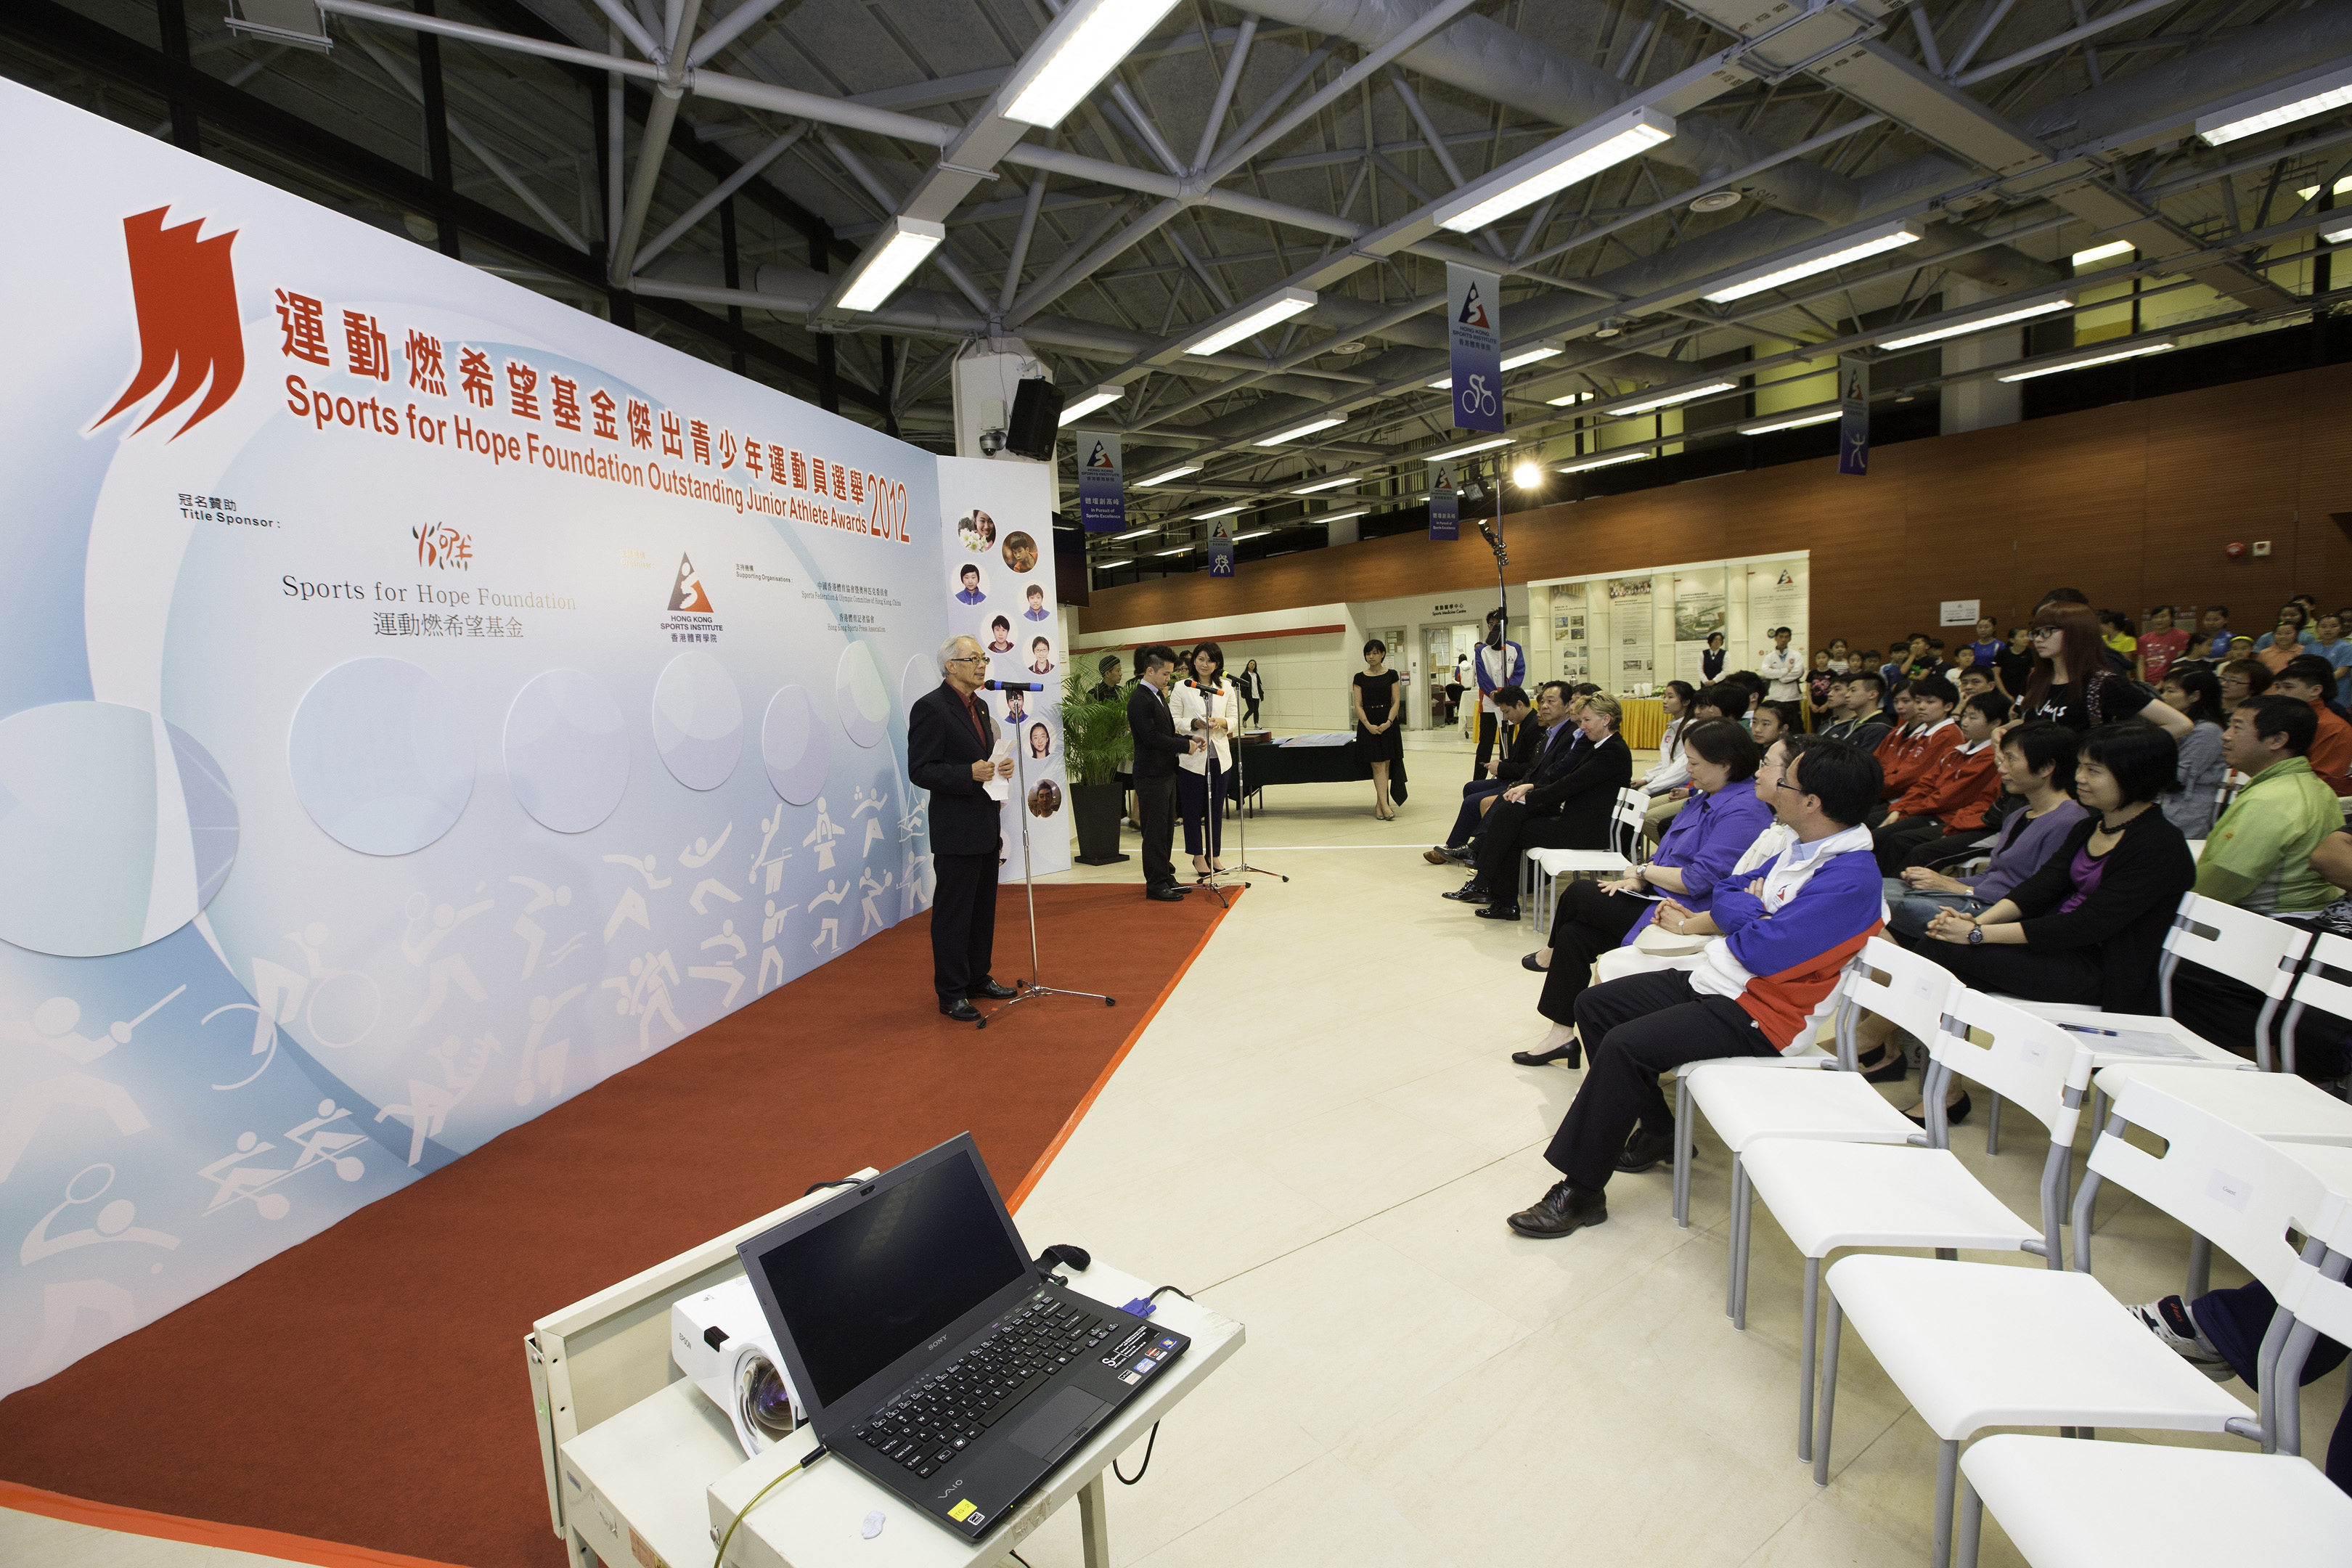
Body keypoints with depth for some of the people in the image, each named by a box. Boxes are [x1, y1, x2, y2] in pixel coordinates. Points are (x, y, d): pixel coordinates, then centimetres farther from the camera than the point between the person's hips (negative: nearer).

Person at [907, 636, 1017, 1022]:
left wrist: (1000, 767, 3)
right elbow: (920, 771, -17)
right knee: (953, 913, 1)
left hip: (986, 827, 9)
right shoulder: (930, 708, -13)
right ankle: (951, 993, 11)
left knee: (984, 908, 17)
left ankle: (978, 977, 30)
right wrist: (969, 774, -27)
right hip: (956, 832, -9)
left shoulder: (979, 706, 14)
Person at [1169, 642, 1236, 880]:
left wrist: (1222, 722, -14)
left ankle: (1213, 856, 21)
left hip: (1219, 756, 3)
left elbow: (1234, 719, 8)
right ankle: (1198, 857, 15)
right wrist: (1194, 724, -20)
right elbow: (1173, 721, -3)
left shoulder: (1226, 688, 9)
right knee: (1193, 808, 3)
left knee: (1216, 808, 10)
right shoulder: (1181, 688, -1)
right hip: (1192, 756, -3)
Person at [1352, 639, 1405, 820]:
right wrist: (1369, 725, -13)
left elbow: (1396, 701, 0)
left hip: (1388, 723, 1)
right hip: (1368, 724, -1)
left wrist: (1388, 722, -14)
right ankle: (1385, 805, -11)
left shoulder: (1391, 675, 4)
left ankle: (1379, 805, 11)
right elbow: (1358, 705, -1)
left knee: (1385, 764, 3)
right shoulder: (1360, 677, 3)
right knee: (1378, 765, -6)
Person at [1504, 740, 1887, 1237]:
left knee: (1624, 1045, -26)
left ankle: (1582, 1192, -14)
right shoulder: (1800, 846, 9)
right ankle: (1657, 1130, 18)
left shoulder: (1851, 878, -21)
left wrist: (1747, 910, -6)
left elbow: (1763, 953, -27)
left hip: (1756, 1013, -10)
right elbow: (1724, 896, 15)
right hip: (1708, 980, 10)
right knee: (1594, 1005, 6)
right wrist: (1755, 912, -7)